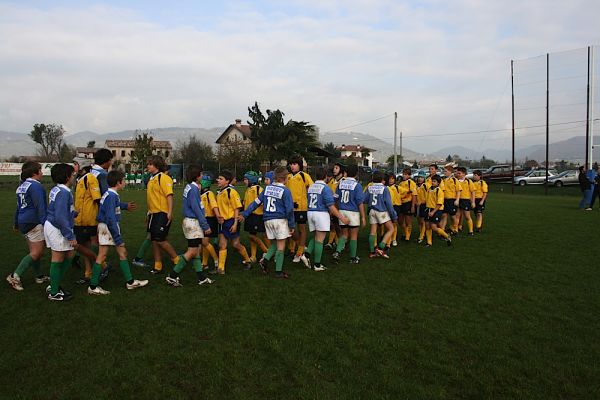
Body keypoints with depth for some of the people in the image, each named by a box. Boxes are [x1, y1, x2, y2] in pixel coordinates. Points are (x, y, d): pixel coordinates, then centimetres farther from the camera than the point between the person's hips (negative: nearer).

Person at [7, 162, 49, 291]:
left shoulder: (22, 186, 15)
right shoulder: (35, 186, -14)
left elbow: (19, 206, 24)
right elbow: (40, 207, -20)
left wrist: (16, 223, 32)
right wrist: (45, 223, -21)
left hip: (24, 222, 10)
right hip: (34, 222, -10)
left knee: (34, 251, 16)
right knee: (36, 253, -5)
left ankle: (39, 276, 24)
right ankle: (15, 276, -7)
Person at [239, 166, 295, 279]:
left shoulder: (267, 188, 4)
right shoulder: (285, 191, -10)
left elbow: (256, 202, 7)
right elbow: (289, 210, -11)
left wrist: (244, 214, 12)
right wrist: (292, 225, -2)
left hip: (268, 220, 5)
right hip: (280, 220, -5)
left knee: (274, 244, 19)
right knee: (281, 246, 3)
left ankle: (265, 259, -1)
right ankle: (278, 271, 3)